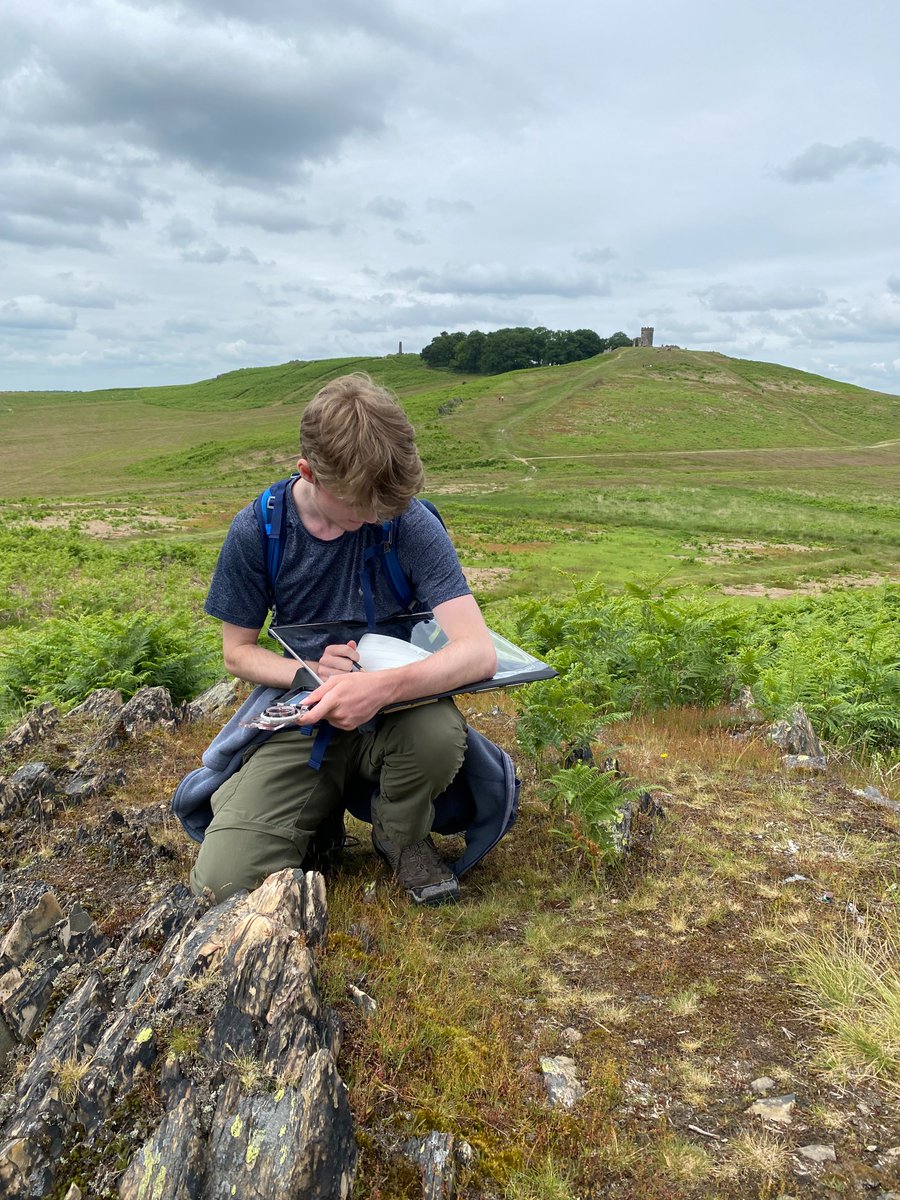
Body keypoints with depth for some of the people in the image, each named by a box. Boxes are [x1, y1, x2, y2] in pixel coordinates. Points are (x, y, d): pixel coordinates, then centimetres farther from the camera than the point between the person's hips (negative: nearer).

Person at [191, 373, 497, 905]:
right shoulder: (256, 530, -11)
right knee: (223, 879, -18)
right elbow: (238, 651, 1)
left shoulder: (410, 522, -17)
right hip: (304, 721, 1)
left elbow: (479, 652, -26)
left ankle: (402, 836, 0)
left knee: (440, 734, -37)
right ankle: (321, 812, 16)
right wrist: (310, 672, -21)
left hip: (393, 712, -1)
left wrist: (383, 687, -45)